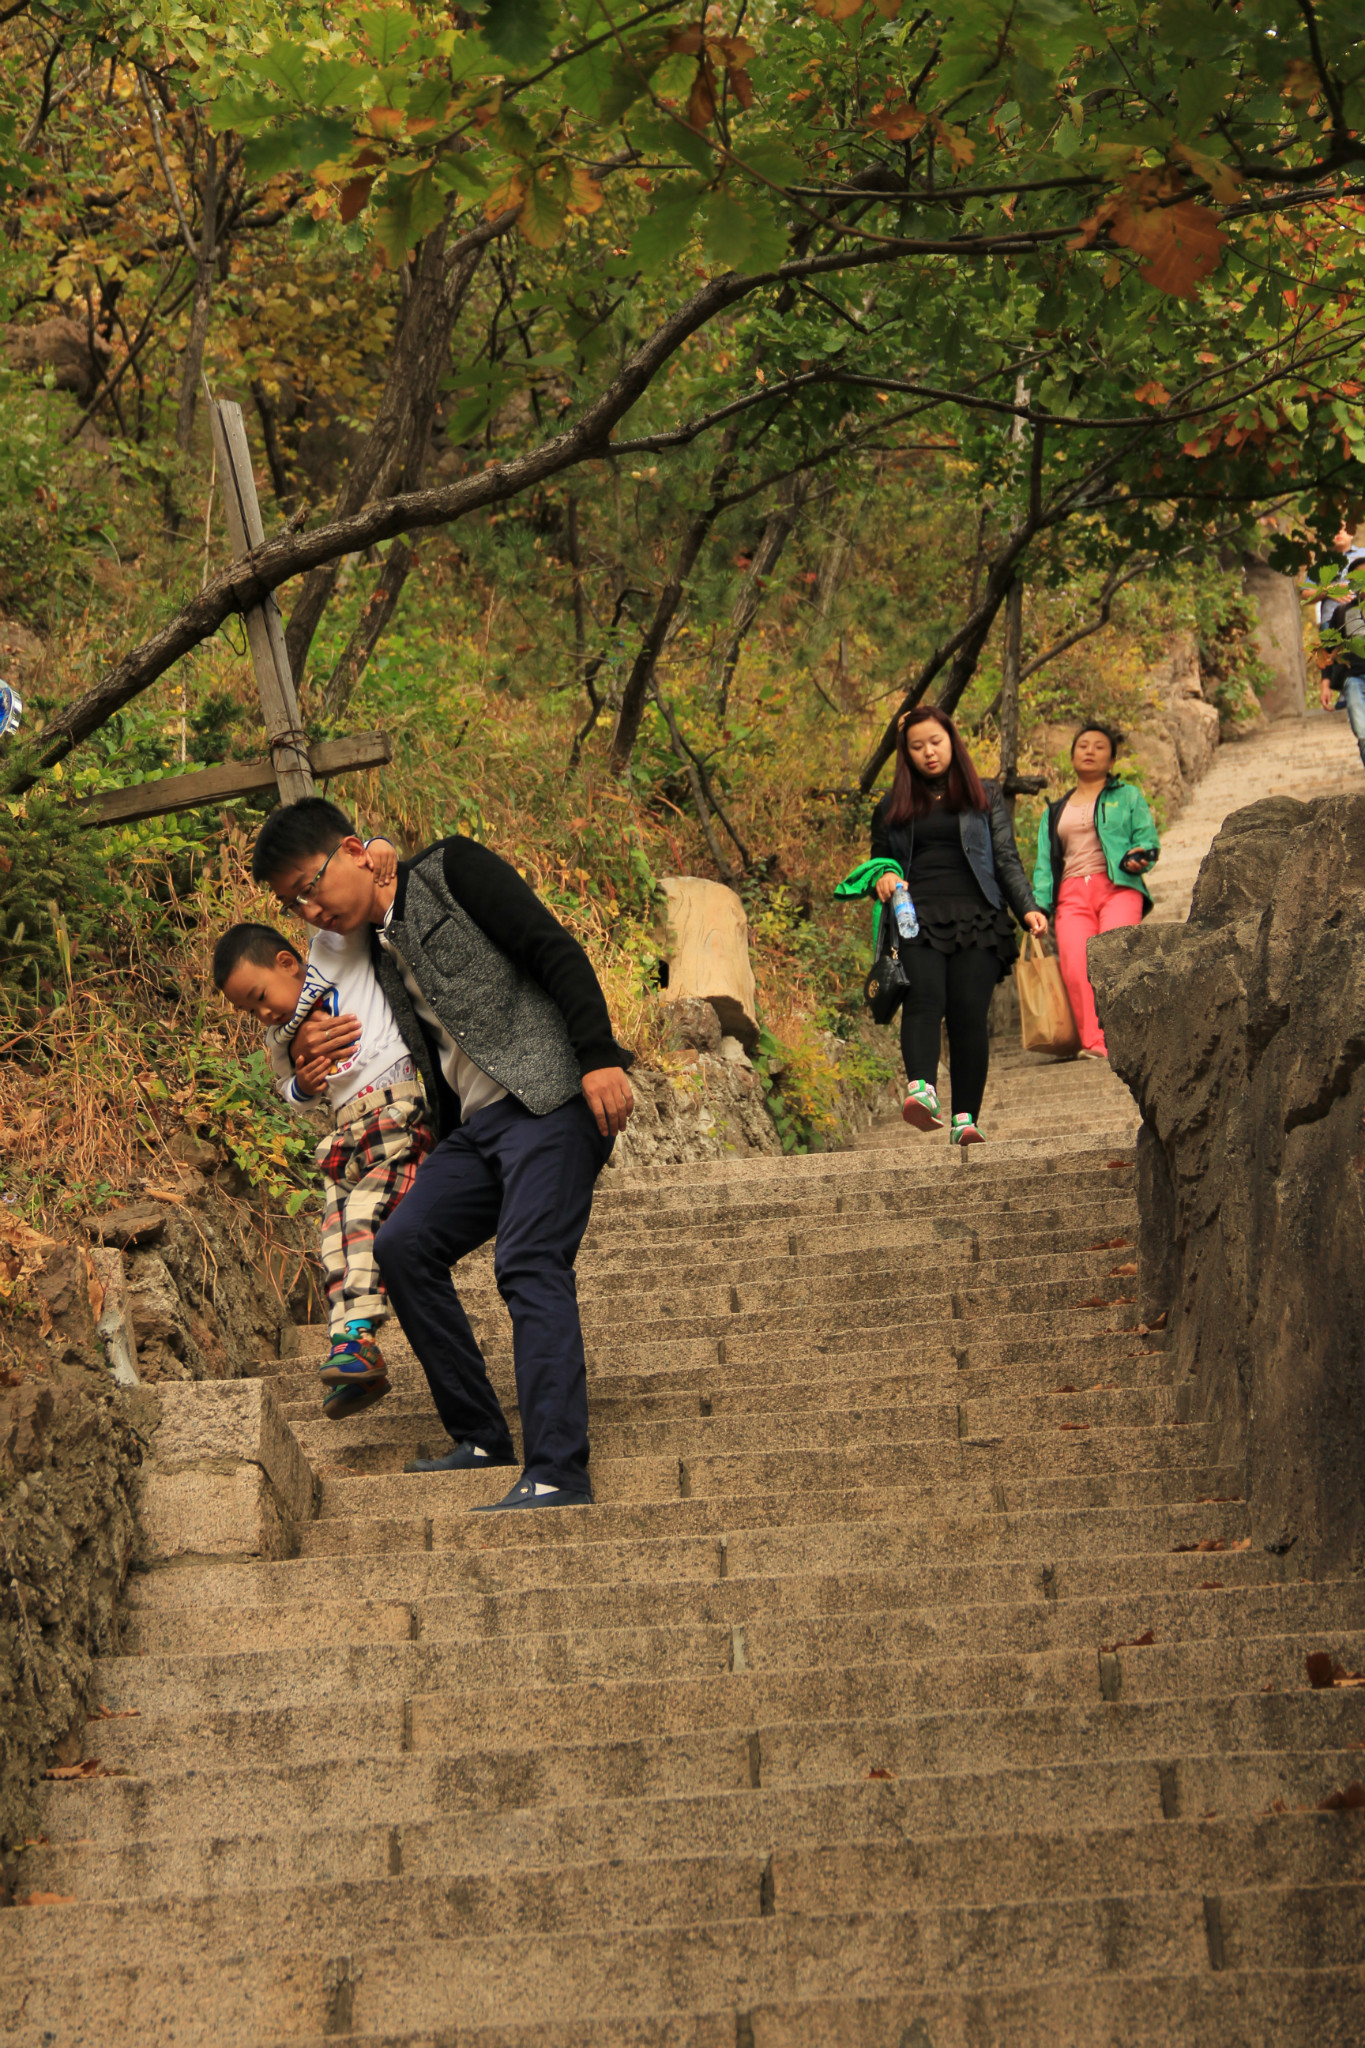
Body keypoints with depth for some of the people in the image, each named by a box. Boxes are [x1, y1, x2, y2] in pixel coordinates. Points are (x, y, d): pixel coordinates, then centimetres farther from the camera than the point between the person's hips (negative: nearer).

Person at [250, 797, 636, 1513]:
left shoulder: (452, 871, -1)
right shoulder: (378, 953, 21)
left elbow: (554, 949, -10)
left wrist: (600, 1057, -19)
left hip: (552, 1097, -8)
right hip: (476, 1124, 8)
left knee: (530, 1265, -20)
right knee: (401, 1246, -2)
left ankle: (557, 1473, -25)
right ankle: (481, 1439, 5)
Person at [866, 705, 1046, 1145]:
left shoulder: (985, 797, 17)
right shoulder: (892, 807, 21)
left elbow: (1007, 860, 12)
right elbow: (879, 864, 27)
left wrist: (1027, 908, -3)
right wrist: (882, 881, 3)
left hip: (976, 920, 0)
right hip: (917, 920, 0)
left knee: (969, 1013, -11)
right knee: (924, 998, -24)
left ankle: (965, 1118, -10)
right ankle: (922, 1090, -44)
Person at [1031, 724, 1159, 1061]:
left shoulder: (1128, 796, 21)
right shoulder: (1054, 812, 29)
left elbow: (1147, 840, 11)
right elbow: (1044, 865, 22)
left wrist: (1138, 858, -13)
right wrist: (1038, 908, 5)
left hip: (1117, 886, -2)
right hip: (1072, 892, 2)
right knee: (1074, 963, -24)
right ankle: (1094, 1042, -31)